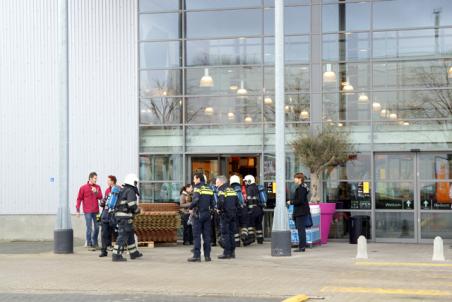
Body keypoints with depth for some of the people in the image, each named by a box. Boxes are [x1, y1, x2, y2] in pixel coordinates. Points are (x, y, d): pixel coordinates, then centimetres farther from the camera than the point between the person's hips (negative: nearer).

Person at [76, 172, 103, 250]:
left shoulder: (97, 187, 9)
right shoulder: (83, 188, 0)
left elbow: (100, 197, 2)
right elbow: (79, 199, 0)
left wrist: (96, 192, -15)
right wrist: (78, 210, -4)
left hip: (96, 211, 4)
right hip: (88, 211, -4)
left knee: (97, 227, 9)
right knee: (89, 228, -4)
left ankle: (95, 243, 25)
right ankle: (89, 244, 4)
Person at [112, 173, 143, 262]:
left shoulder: (122, 190, 17)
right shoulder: (131, 191, -12)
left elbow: (118, 204, 20)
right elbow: (132, 204, -22)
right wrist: (137, 210, -3)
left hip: (119, 215, 10)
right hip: (126, 216, -10)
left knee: (130, 234, 19)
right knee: (123, 235, -8)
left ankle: (134, 253, 29)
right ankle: (116, 255, -10)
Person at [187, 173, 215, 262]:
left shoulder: (198, 188, -8)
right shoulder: (209, 189, 12)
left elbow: (195, 200, -21)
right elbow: (212, 203, 11)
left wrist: (190, 208, -7)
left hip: (198, 214, -6)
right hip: (207, 214, 6)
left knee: (197, 235, -3)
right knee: (207, 235, 8)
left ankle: (197, 256, -6)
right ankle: (207, 256, 8)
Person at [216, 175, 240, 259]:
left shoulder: (222, 190, -9)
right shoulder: (231, 189, 16)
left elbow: (221, 201, -24)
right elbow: (237, 201, 17)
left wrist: (219, 209, -8)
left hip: (225, 214, -8)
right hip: (233, 214, 8)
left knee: (225, 234, -4)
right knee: (231, 233, 13)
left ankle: (226, 253, -5)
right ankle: (232, 252, 14)